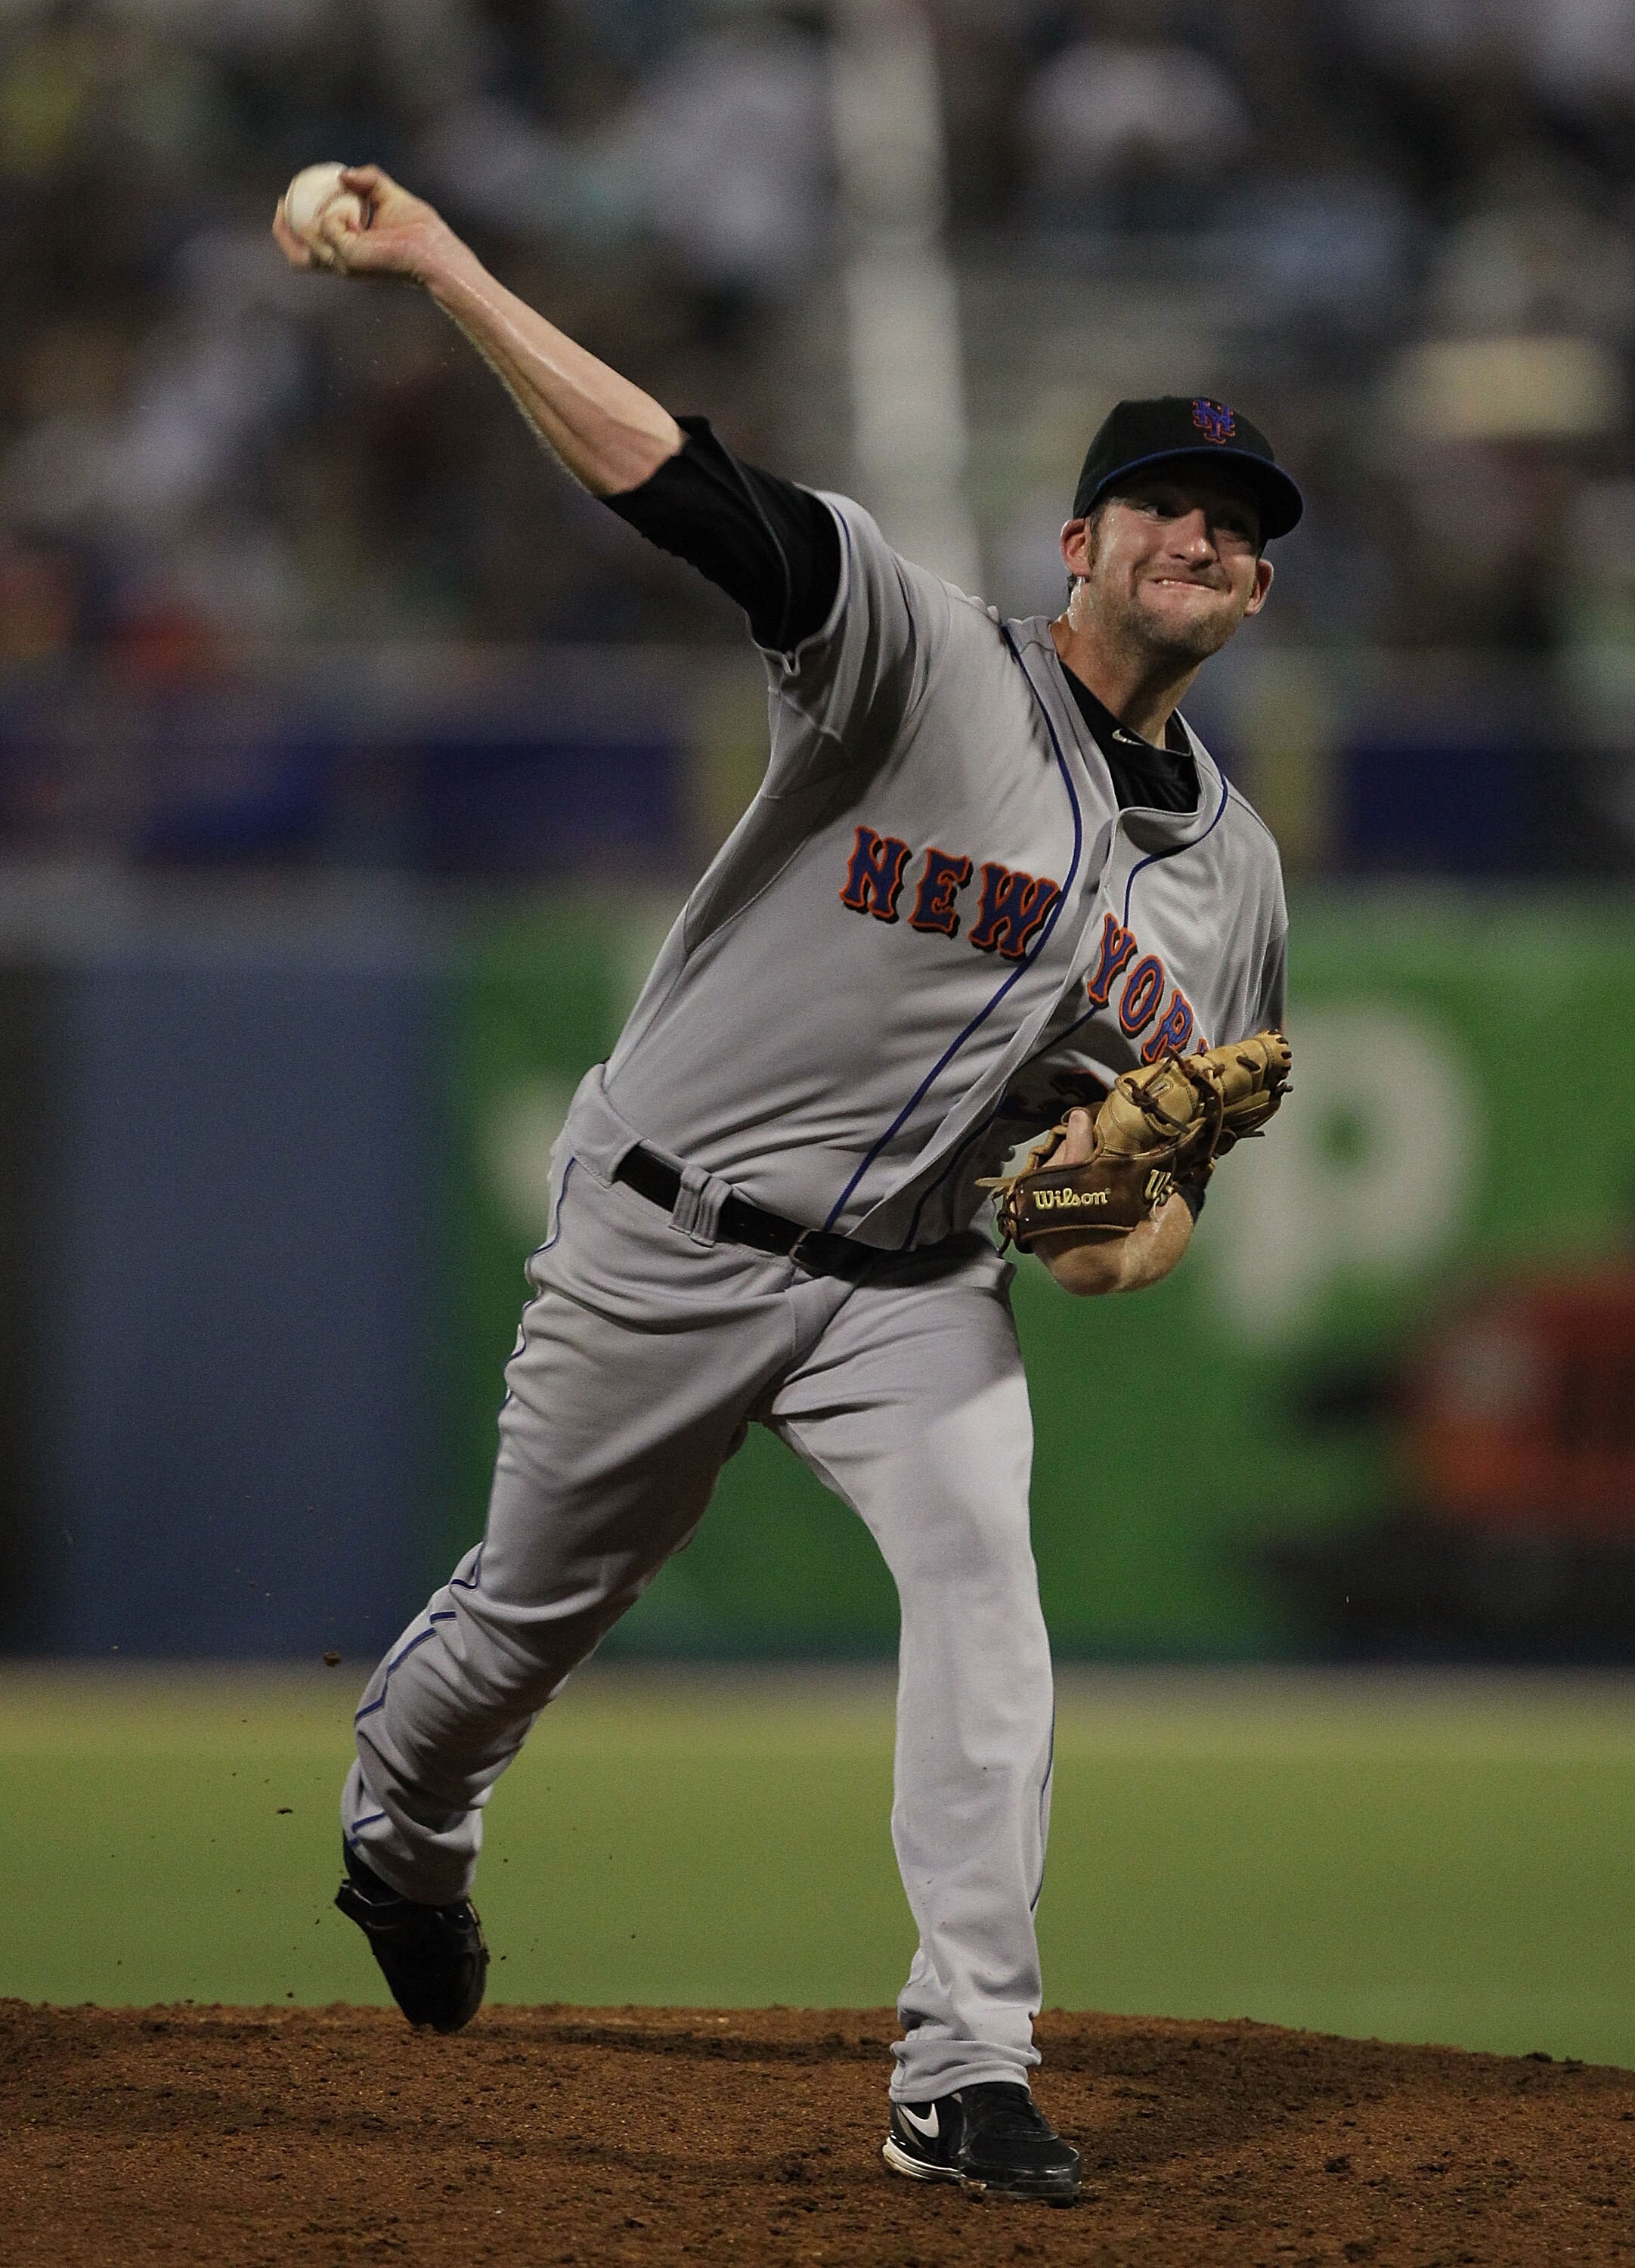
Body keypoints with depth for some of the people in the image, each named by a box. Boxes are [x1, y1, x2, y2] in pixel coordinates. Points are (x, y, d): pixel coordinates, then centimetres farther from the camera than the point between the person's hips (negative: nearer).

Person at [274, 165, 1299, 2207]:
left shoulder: (1232, 868, 7)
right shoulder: (928, 663, -12)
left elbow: (1187, 1149, 17)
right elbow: (682, 486, -24)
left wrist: (1139, 1215, -10)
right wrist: (441, 272, -35)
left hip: (913, 1286, 3)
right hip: (668, 1240, -3)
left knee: (983, 1579, -21)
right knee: (533, 1604, 10)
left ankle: (967, 2075, -22)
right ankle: (400, 1835, 46)